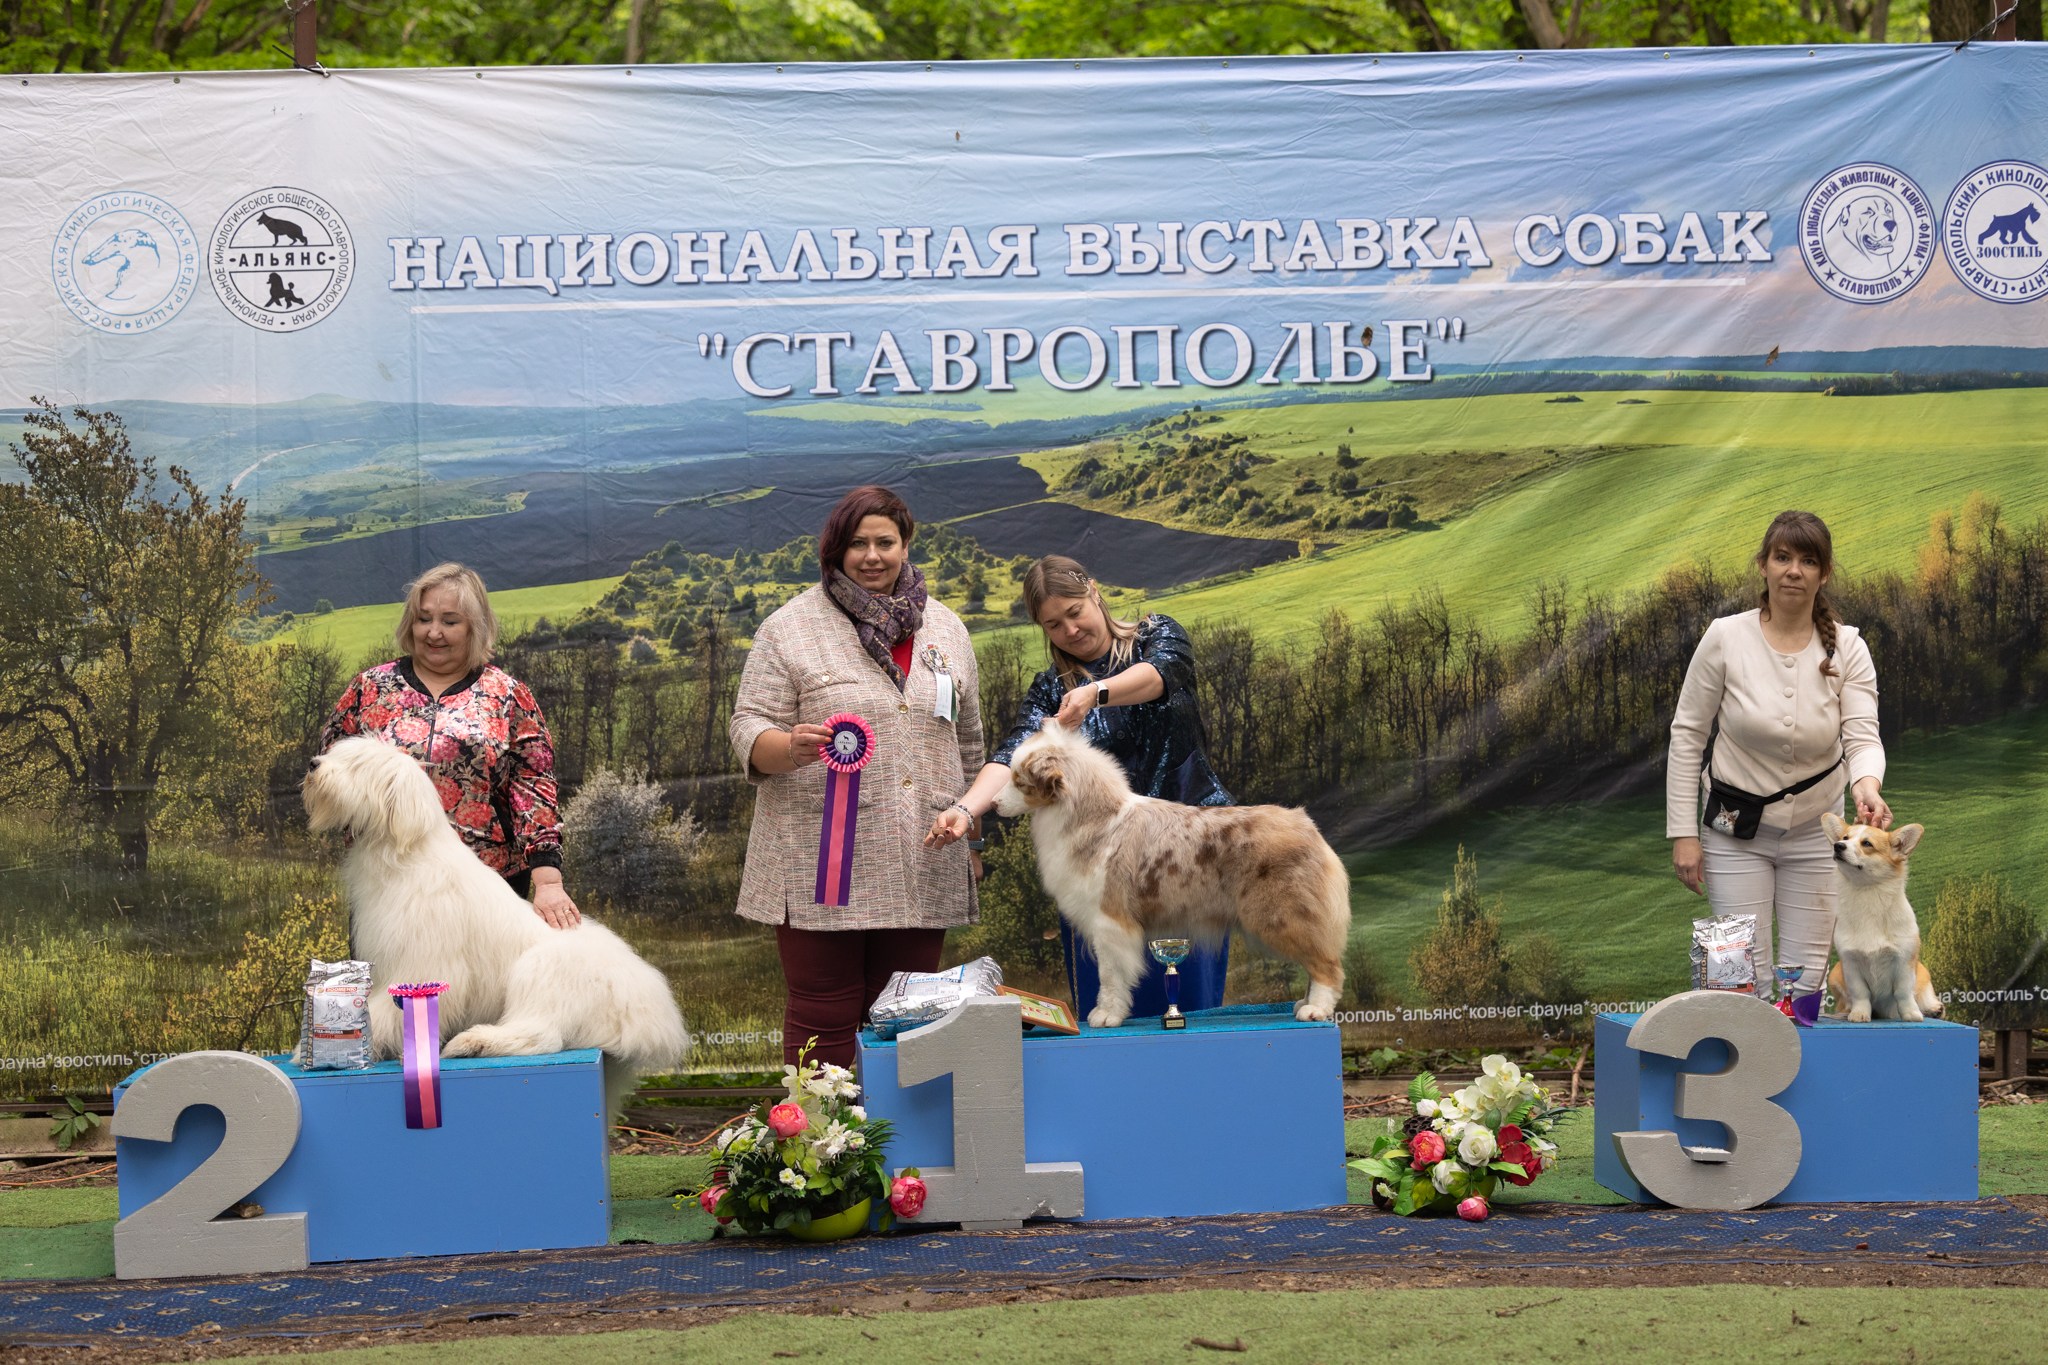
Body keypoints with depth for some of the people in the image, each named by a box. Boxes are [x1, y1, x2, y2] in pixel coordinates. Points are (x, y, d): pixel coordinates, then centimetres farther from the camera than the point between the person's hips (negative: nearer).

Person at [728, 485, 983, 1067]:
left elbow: (968, 743, 22)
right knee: (823, 1017, -3)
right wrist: (792, 747, -24)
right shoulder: (789, 628, 1)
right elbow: (749, 733, -3)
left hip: (922, 865, 4)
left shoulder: (944, 628, 15)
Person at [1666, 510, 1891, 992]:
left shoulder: (1848, 648, -9)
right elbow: (1687, 735, -6)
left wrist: (1867, 785, -41)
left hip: (1814, 831, 2)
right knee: (1747, 979, -5)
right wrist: (1683, 832, -10)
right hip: (1736, 831, -2)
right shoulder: (1725, 638, -13)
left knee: (1807, 976, 5)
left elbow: (1862, 736, -18)